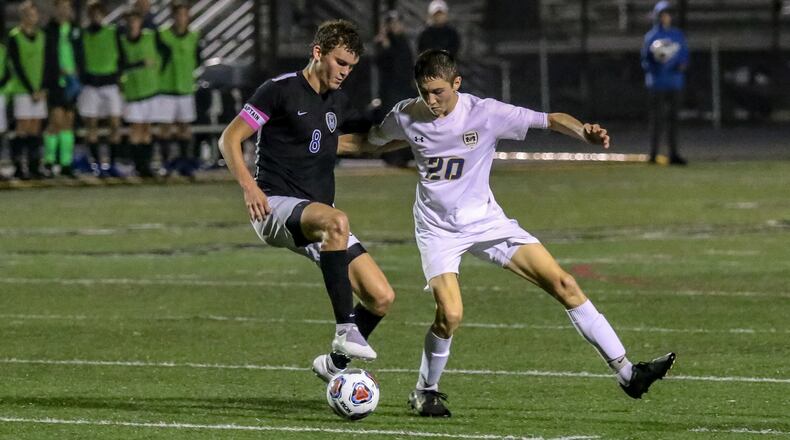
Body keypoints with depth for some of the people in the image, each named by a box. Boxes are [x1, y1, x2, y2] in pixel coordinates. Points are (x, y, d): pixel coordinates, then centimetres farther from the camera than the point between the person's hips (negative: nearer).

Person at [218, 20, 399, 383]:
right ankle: (345, 332, -41)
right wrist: (248, 185, -19)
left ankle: (335, 364, 19)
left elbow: (363, 138, 35)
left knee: (381, 297, -5)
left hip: (319, 218, 7)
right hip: (276, 206, -7)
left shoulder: (337, 102, 15)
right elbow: (230, 138, -6)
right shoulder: (280, 90, -5)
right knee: (335, 221, -41)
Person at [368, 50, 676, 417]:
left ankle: (626, 373, -3)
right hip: (438, 230, -1)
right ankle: (425, 392, 5)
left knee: (563, 284, -8)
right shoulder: (405, 117, -9)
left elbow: (550, 120, -15)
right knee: (450, 314, -22)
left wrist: (584, 133, -31)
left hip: (486, 221, 1)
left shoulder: (486, 114, -15)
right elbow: (374, 140, 16)